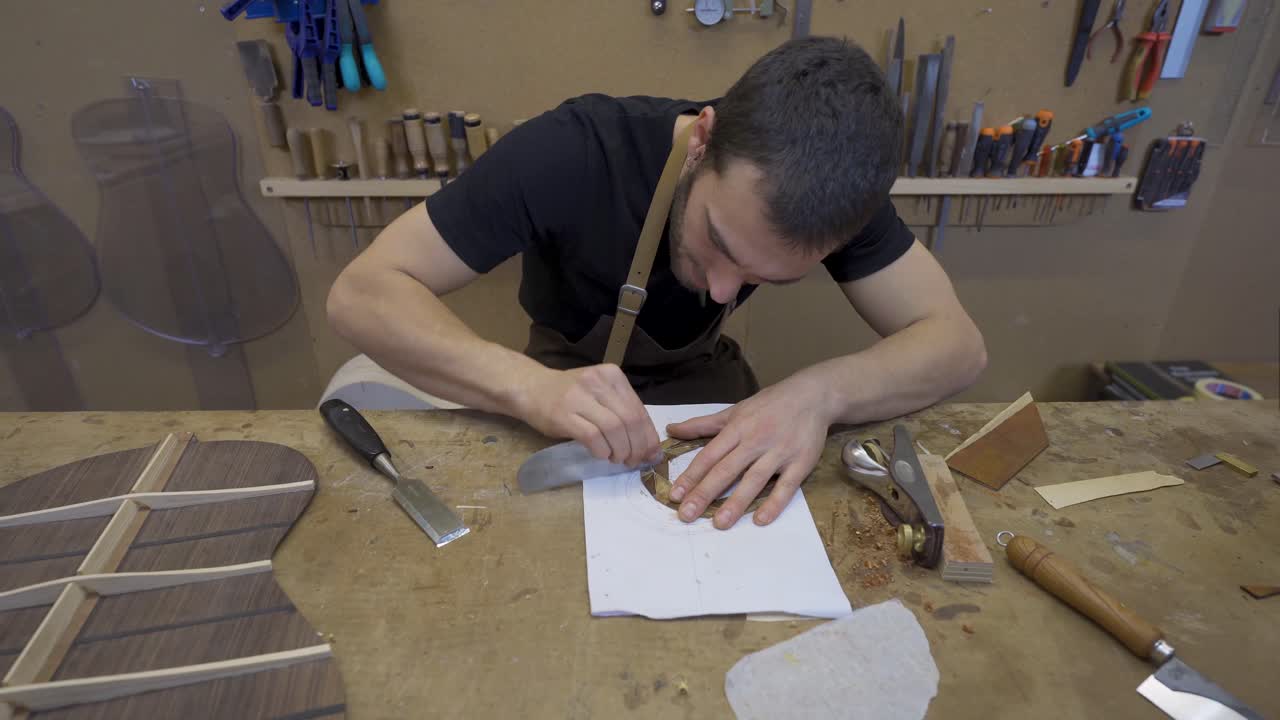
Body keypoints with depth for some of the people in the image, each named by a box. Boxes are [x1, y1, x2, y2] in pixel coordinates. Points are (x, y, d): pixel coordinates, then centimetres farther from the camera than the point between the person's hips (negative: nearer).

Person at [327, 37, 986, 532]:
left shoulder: (834, 186, -23)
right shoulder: (567, 155, -32)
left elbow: (958, 342, -23)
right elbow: (361, 293, -31)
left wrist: (819, 390, -43)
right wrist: (531, 386, -48)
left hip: (703, 379, 2)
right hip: (567, 376, -2)